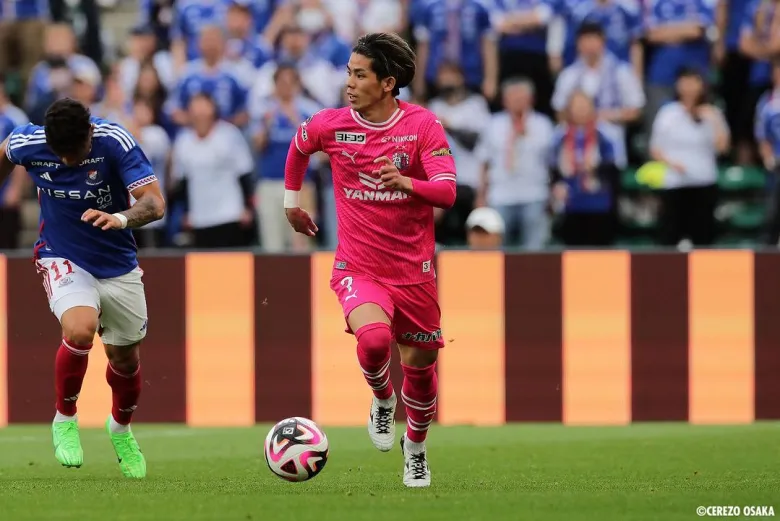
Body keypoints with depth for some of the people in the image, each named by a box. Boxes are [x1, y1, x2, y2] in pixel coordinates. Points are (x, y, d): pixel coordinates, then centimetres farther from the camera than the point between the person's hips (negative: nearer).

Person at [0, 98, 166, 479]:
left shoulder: (114, 141, -24)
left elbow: (155, 202, -31)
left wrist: (121, 218, -50)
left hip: (118, 265, 1)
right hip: (63, 259, -1)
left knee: (125, 358, 12)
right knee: (80, 330, -29)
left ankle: (121, 428, 44)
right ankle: (64, 420, -5)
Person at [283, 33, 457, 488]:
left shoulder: (423, 125, -10)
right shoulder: (332, 125, -5)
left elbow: (447, 192, -19)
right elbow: (300, 145, 19)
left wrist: (406, 183, -37)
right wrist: (291, 199, 25)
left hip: (414, 270, 1)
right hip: (358, 267, 0)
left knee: (420, 364, 10)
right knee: (373, 337, -30)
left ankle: (416, 449, 38)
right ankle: (382, 400, 3)